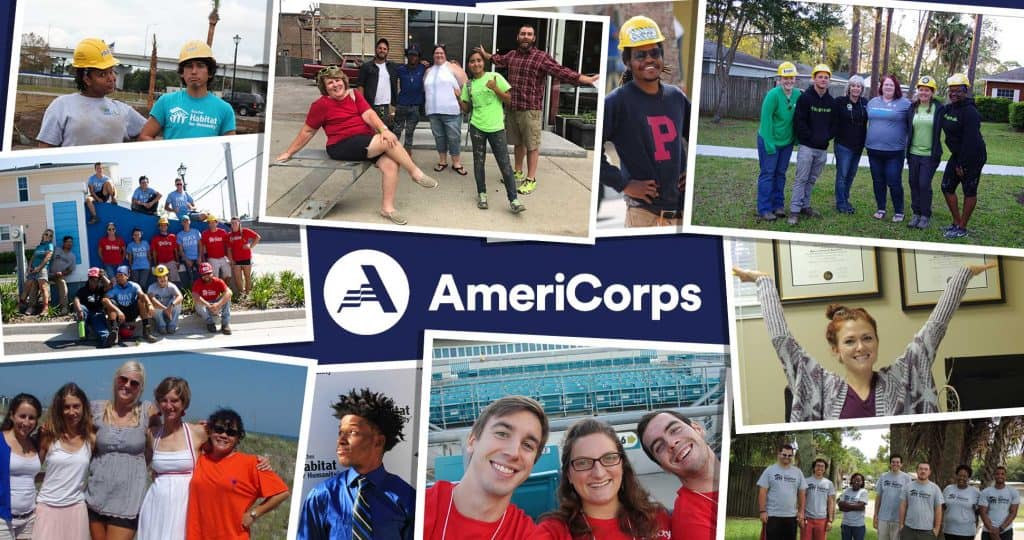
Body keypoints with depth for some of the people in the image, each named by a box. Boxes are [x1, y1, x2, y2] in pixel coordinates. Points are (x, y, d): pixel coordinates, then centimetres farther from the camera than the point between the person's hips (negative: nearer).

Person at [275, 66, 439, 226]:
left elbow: (368, 115, -3)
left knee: (390, 164, -21)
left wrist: (384, 130, -21)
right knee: (389, 142, -24)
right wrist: (289, 152, 8)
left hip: (367, 141, 6)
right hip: (342, 146, -6)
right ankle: (416, 173, -9)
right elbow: (307, 131, 6)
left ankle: (387, 208, -11)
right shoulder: (321, 105, -2)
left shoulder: (354, 95, 10)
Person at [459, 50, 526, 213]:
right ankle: (482, 195, 23)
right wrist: (458, 99, -5)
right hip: (477, 127, 3)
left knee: (505, 164, -5)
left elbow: (509, 100, -2)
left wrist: (495, 88, -16)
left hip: (496, 127, -3)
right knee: (479, 162, 9)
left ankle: (513, 200, -5)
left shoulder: (495, 77, -3)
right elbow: (467, 109, 12)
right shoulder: (468, 85, 7)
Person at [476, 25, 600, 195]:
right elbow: (498, 59, 33)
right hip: (512, 108, 6)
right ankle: (518, 172, 35)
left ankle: (531, 179, 7)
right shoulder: (511, 55, 9)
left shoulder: (542, 57, -10)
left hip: (530, 109, -6)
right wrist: (484, 53, 47)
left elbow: (562, 72, -17)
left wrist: (587, 80, -26)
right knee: (518, 143, 19)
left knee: (532, 146, 0)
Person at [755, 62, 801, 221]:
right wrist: (769, 143, -20)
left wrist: (797, 138, 1)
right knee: (767, 174, -2)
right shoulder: (773, 95, -19)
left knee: (781, 173, 13)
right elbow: (766, 119, -19)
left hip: (787, 142, 5)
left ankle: (778, 205, 22)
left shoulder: (798, 95, -3)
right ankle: (764, 209, 1)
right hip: (769, 141, -5)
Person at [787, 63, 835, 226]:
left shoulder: (832, 102, 10)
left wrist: (828, 136, -3)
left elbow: (835, 123, 14)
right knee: (801, 178, -6)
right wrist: (812, 137, -13)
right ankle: (795, 210, -5)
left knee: (812, 179, 11)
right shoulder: (805, 98, -5)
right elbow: (799, 122, -10)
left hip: (823, 148, 5)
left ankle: (805, 206, 21)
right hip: (807, 146, -5)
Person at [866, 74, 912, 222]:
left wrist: (909, 143, -3)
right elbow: (868, 122, 22)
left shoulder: (904, 104, -3)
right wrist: (867, 141, 20)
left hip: (894, 151, -5)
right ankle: (880, 209, 21)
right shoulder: (873, 102, 10)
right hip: (874, 149, 5)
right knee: (878, 181, 11)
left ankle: (898, 212, 7)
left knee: (894, 182, -4)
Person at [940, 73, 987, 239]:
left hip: (972, 157, -9)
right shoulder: (948, 109, 7)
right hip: (957, 155, 9)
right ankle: (956, 222, 21)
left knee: (969, 192, 1)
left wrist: (962, 164, -22)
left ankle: (962, 228, 6)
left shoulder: (970, 112, -20)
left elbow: (970, 141, -23)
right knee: (947, 187, 10)